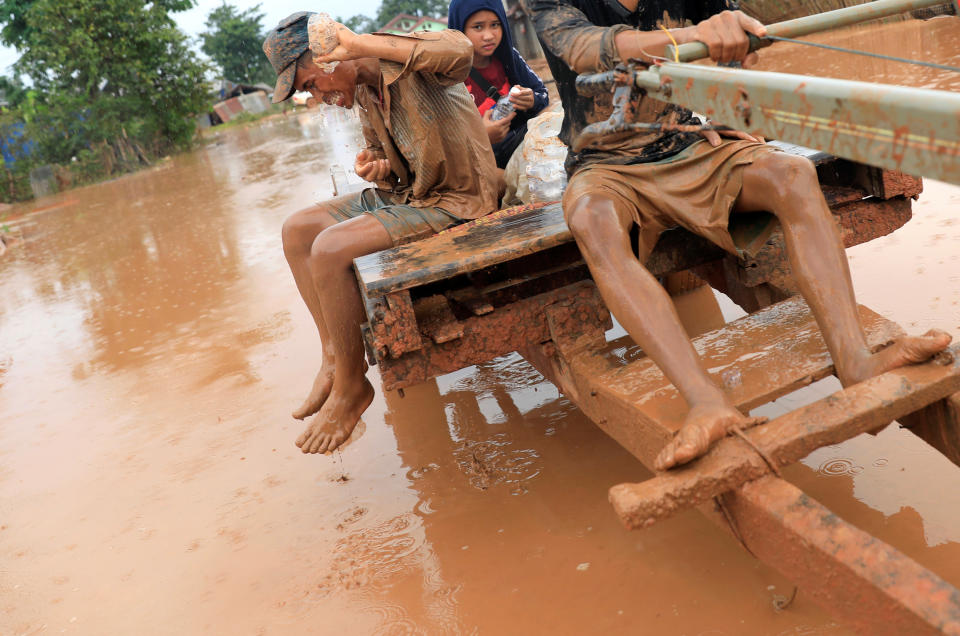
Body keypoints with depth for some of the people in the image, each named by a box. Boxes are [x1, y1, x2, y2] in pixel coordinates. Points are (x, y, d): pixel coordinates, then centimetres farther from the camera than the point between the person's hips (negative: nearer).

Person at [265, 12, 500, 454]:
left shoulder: (411, 57, -16)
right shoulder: (363, 95, 10)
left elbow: (460, 51, -40)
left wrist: (359, 42, -37)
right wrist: (375, 169, -7)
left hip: (452, 199, -9)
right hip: (405, 194, 9)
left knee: (330, 248, -24)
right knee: (297, 230, 2)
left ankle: (351, 385, -7)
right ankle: (333, 356, 6)